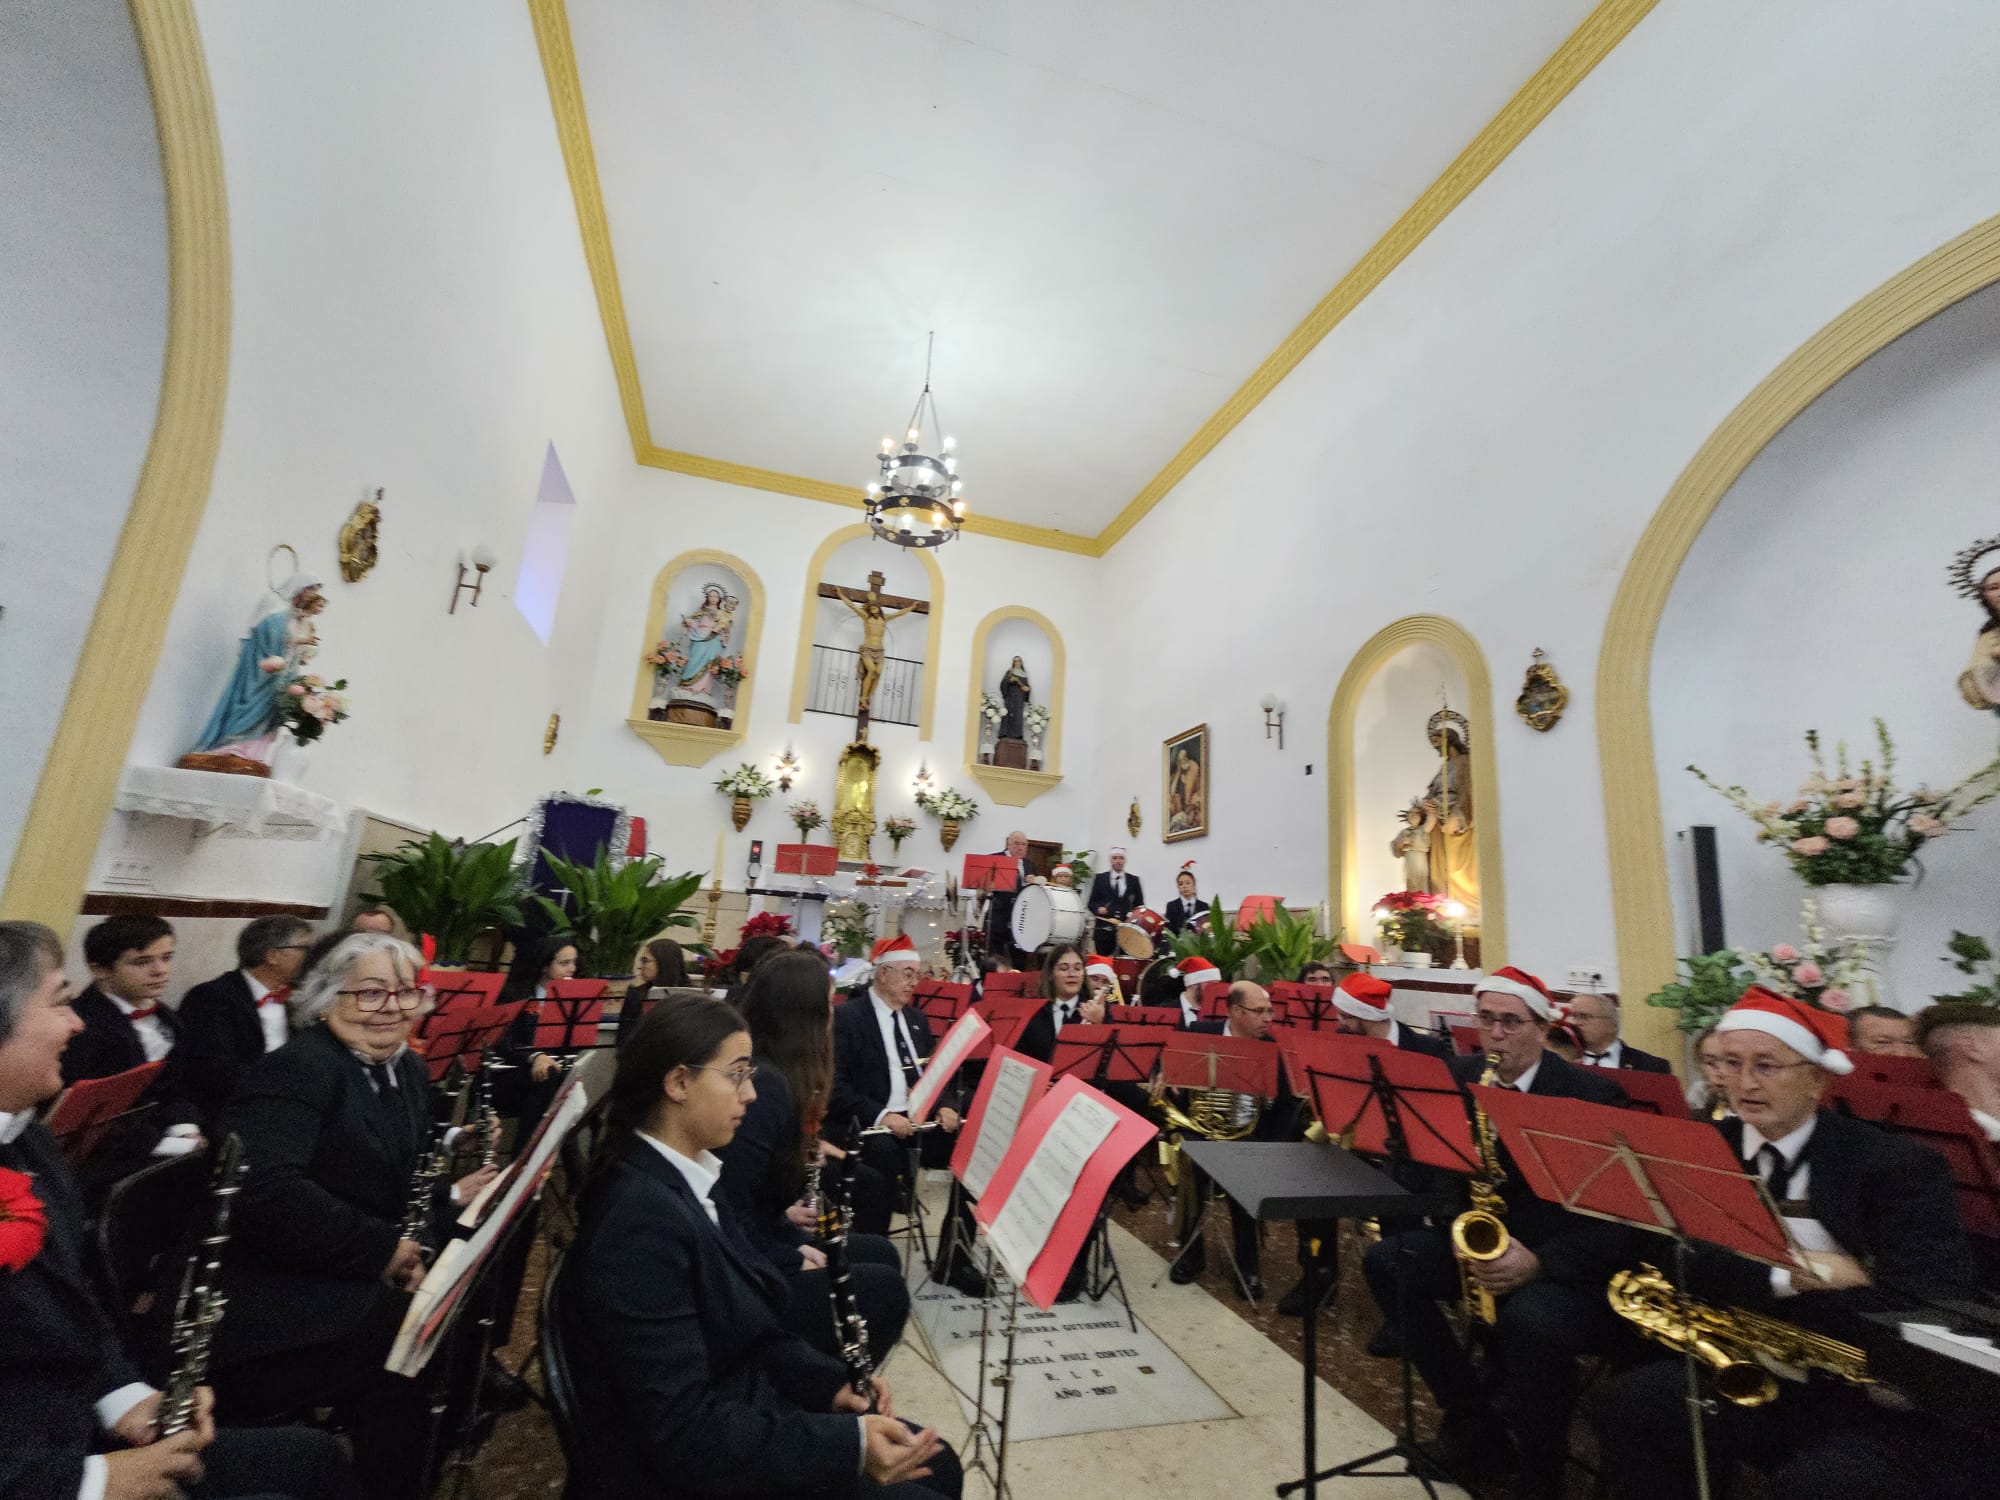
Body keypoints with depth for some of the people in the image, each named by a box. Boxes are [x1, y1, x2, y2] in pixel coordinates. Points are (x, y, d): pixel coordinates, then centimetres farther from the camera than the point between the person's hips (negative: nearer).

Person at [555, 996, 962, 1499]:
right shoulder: (641, 1217, -28)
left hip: (731, 1419, 8)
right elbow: (685, 1434, -27)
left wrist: (831, 1385, -3)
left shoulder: (687, 1181, 1)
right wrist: (849, 1443, -27)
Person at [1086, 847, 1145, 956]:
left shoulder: (1134, 880, 10)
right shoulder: (1099, 878, 7)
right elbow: (1092, 902, 7)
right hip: (1104, 929, 0)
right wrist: (1098, 908, -13)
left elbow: (1139, 904, 11)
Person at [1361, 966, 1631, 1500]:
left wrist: (1539, 1262, -27)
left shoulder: (1593, 1094, -13)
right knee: (1385, 1261, -12)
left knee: (1529, 1319, -34)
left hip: (1569, 1261, -5)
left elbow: (1617, 1215, -16)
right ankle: (1474, 1421, 6)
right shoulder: (1460, 1075, 0)